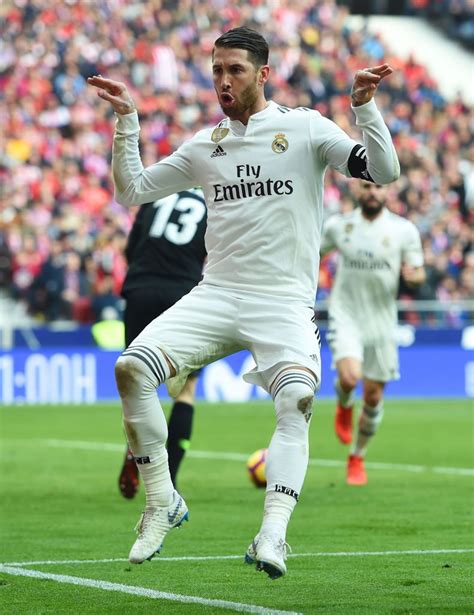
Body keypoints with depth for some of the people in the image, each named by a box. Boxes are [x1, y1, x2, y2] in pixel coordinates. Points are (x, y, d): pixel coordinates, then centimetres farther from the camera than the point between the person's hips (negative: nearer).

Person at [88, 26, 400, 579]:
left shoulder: (305, 128, 4)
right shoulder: (205, 145, 15)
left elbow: (383, 171, -4)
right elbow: (132, 190, 21)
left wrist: (363, 105, -17)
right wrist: (126, 120, 11)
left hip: (283, 302, -3)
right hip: (215, 295, 4)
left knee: (297, 398, -31)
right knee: (131, 368, -19)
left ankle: (272, 534, -36)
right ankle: (162, 505, -6)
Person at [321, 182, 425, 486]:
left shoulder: (404, 230, -1)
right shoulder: (338, 225, 1)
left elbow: (418, 273, 3)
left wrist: (413, 275, -19)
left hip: (381, 321, 1)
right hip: (345, 315, -1)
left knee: (374, 395, 3)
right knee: (350, 376, -25)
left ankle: (358, 459, 25)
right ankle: (344, 406, 14)